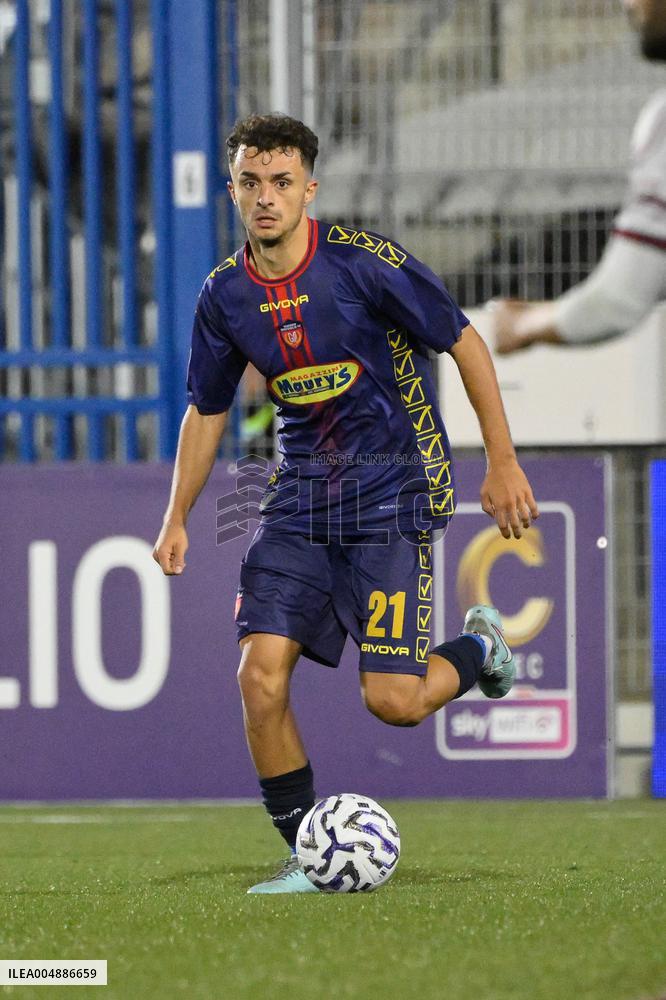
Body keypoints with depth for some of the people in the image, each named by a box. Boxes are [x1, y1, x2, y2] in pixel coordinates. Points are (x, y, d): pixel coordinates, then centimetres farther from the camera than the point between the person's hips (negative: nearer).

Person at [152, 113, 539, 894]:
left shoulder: (365, 264, -14)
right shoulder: (225, 296, 0)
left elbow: (465, 344, -5)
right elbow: (206, 411, 14)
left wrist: (502, 463, -5)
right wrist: (176, 520, 8)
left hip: (392, 486, -4)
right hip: (300, 492, 4)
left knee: (392, 701, -13)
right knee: (261, 675, -13)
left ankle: (479, 649, 22)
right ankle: (309, 856, 3)